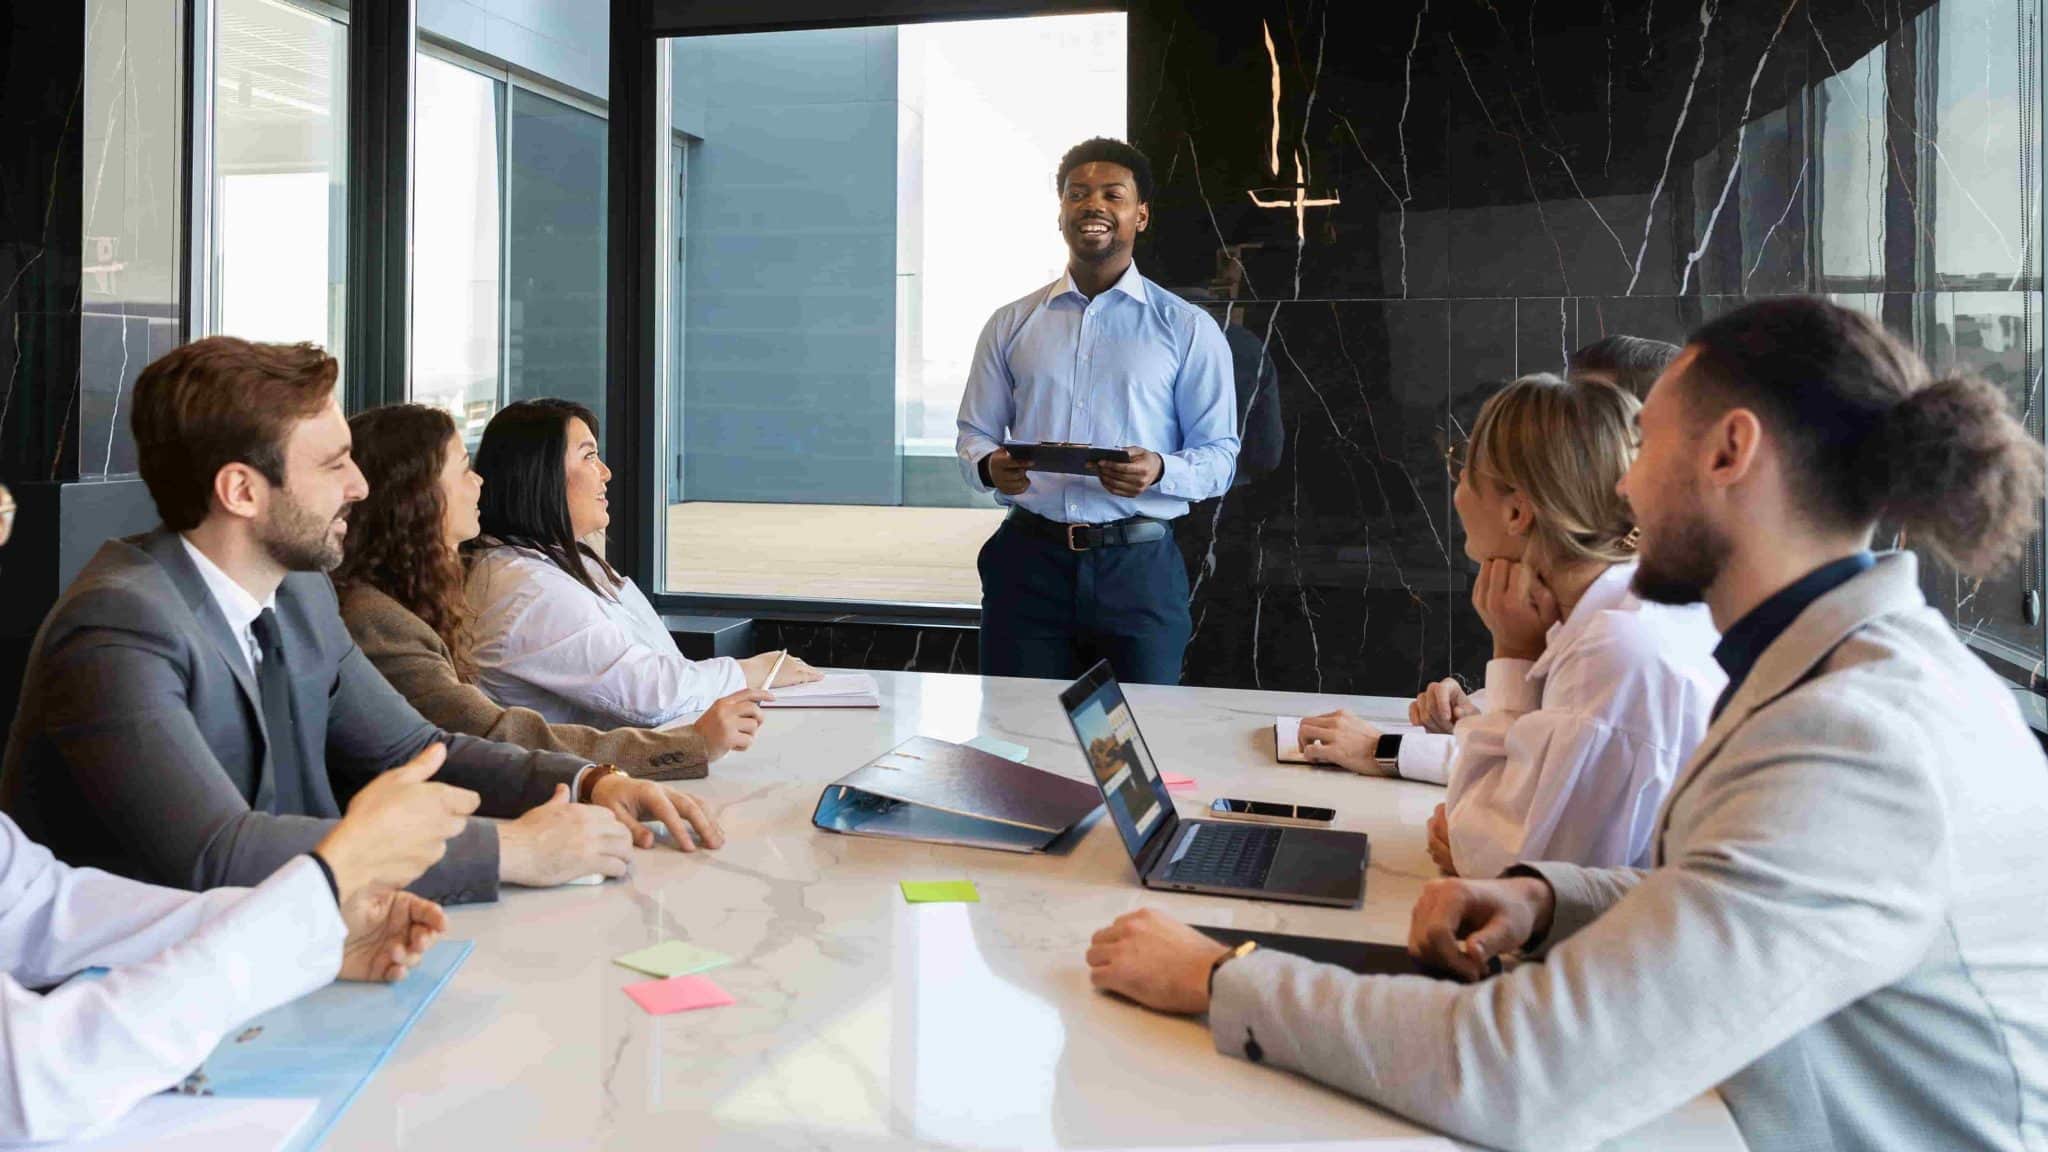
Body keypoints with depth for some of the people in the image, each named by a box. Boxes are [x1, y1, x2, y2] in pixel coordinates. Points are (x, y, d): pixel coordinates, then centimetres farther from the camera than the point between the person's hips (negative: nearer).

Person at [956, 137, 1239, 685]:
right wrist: (990, 466, -11)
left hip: (1138, 565, -1)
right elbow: (974, 432, 12)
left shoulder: (1188, 329, 4)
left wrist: (1160, 471, -19)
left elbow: (1219, 454, 2)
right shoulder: (1011, 325, 11)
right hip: (1028, 560, 2)